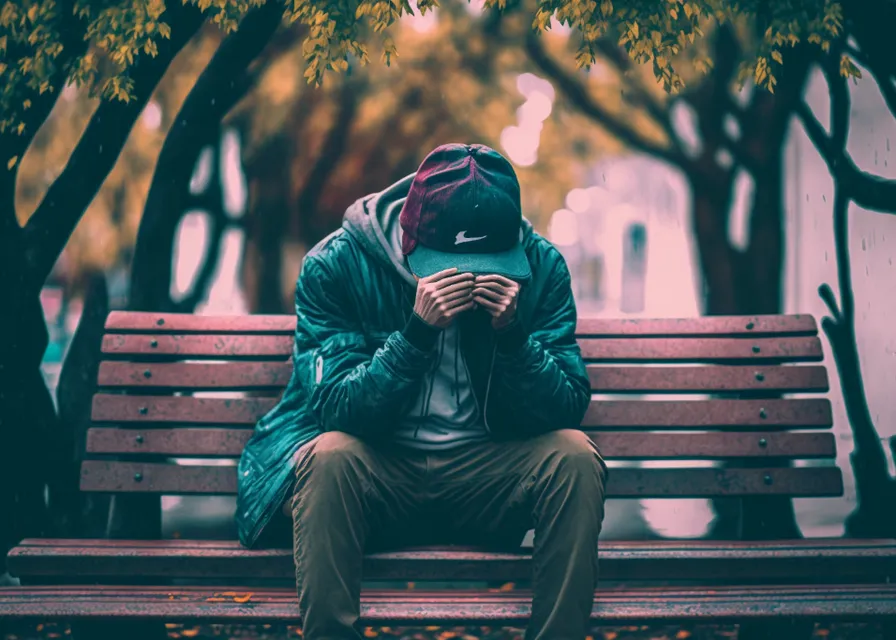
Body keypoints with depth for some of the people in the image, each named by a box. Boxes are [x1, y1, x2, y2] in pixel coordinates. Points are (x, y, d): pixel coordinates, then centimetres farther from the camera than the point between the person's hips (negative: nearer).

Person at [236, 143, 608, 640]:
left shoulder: (539, 265, -5)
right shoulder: (335, 265, -11)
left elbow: (568, 409, -7)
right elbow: (336, 411, -16)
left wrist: (513, 333, -25)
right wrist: (417, 331, -29)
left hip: (488, 478, 2)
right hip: (376, 474, -2)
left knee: (574, 456, -26)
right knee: (330, 456, -33)